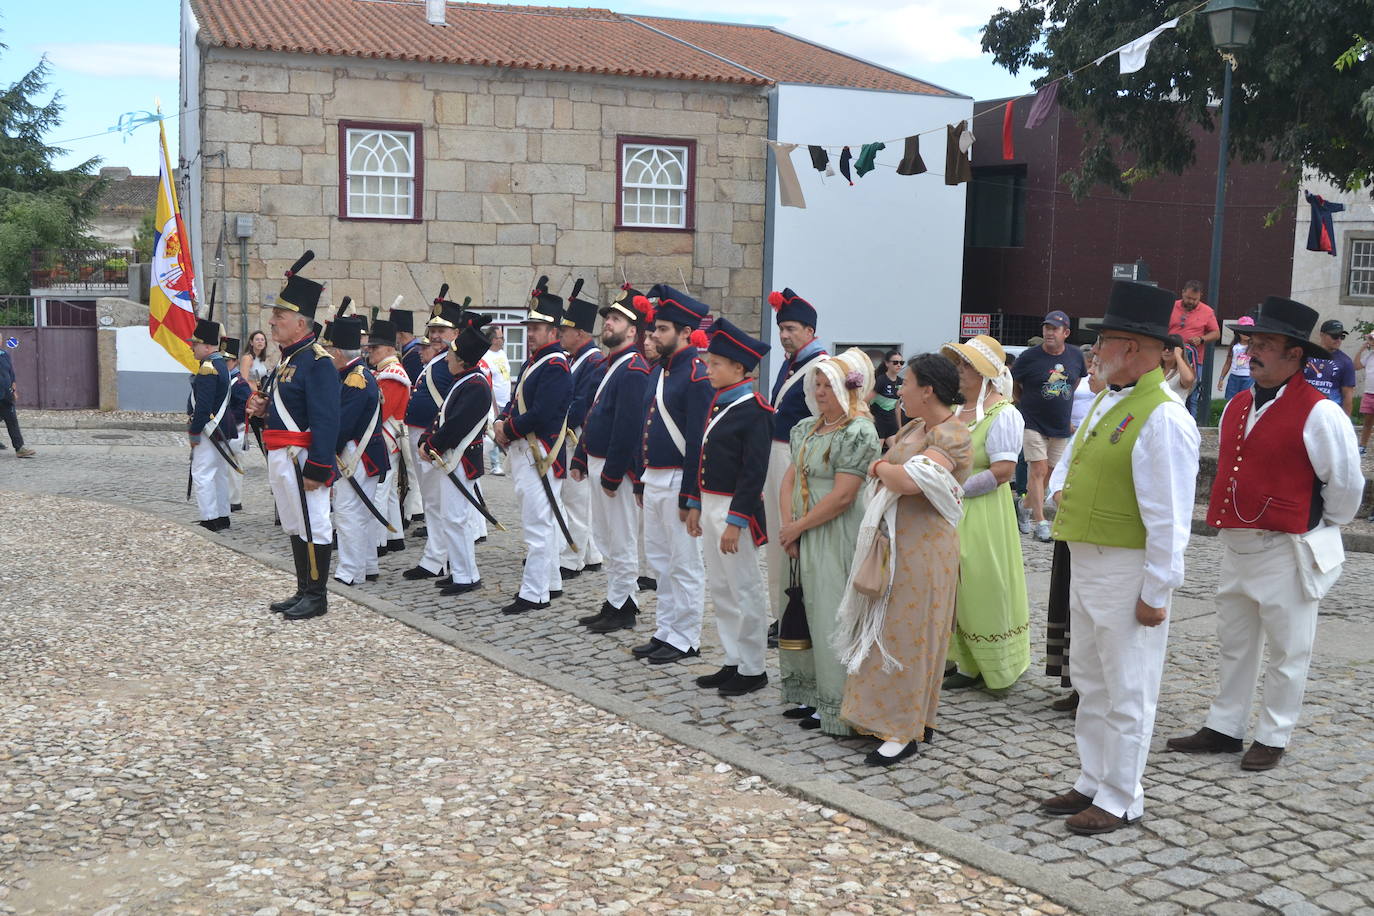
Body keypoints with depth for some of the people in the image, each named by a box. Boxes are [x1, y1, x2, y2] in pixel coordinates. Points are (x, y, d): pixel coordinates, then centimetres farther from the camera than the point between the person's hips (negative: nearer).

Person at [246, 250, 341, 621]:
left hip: (302, 457, -10)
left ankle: (316, 597, 6)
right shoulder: (286, 358, 14)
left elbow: (326, 420, -21)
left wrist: (317, 469, -24)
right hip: (280, 457, 10)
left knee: (313, 526, -1)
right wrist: (260, 404, 4)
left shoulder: (317, 362, -16)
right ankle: (303, 591, 24)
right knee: (294, 525, 15)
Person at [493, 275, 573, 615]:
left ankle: (533, 594, -4)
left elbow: (540, 414, -22)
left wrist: (509, 430, -11)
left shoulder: (556, 366, -14)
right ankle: (552, 584, 26)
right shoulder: (532, 362, 17)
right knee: (543, 522, 17)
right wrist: (503, 422, -1)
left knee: (537, 524, -7)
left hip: (539, 455, -10)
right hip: (522, 452, 10)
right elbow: (515, 401, 19)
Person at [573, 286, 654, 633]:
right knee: (605, 539, 16)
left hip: (616, 468, -10)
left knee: (621, 542, -1)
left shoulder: (634, 369, -16)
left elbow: (629, 426, -21)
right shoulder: (608, 366, 15)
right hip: (597, 463, 10)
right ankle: (615, 602, 25)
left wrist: (612, 474, -21)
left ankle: (621, 609, 7)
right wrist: (580, 460, 14)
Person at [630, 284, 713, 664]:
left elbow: (699, 440, -18)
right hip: (653, 480, 9)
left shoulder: (696, 375, -14)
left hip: (677, 482, -9)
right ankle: (665, 631, 25)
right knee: (659, 560, 15)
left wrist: (688, 494, -19)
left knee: (684, 563, 0)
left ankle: (685, 639, 9)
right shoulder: (659, 370, 14)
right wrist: (641, 481, 17)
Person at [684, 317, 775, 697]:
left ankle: (752, 669, 11)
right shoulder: (718, 403, 11)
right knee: (720, 588, 14)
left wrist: (734, 522, -20)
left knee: (745, 589, 1)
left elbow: (754, 472, -19)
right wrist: (695, 505, 17)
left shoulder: (754, 411, -15)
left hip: (734, 509, -9)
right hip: (709, 505, 9)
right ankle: (733, 662, 24)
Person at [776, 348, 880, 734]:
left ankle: (835, 707, 9)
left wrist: (797, 527, -13)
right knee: (807, 614, 13)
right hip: (803, 540, 8)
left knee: (831, 619, -2)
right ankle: (811, 695, 25)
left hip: (837, 539, -8)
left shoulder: (859, 433, -14)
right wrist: (788, 526, -5)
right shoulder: (807, 427, 11)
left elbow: (842, 496, -19)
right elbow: (791, 477, 9)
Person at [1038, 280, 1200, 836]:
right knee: (1091, 685, 19)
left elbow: (1170, 516, -22)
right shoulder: (1107, 401, 10)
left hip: (1127, 573, -10)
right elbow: (1073, 454, 29)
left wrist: (1155, 592, -20)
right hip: (1085, 562, 10)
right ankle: (1092, 784, 33)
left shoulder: (1162, 418, -20)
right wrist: (1061, 489, 9)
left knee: (1126, 694, 3)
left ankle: (1120, 801, 16)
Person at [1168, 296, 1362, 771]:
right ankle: (1224, 728, 28)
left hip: (1286, 552, -7)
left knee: (1287, 651, 7)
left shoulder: (1319, 413, -15)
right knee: (1234, 643, 17)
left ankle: (1273, 738, 18)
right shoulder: (1237, 407, 8)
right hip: (1236, 546, 7)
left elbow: (1347, 485, -8)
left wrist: (1318, 529, 3)